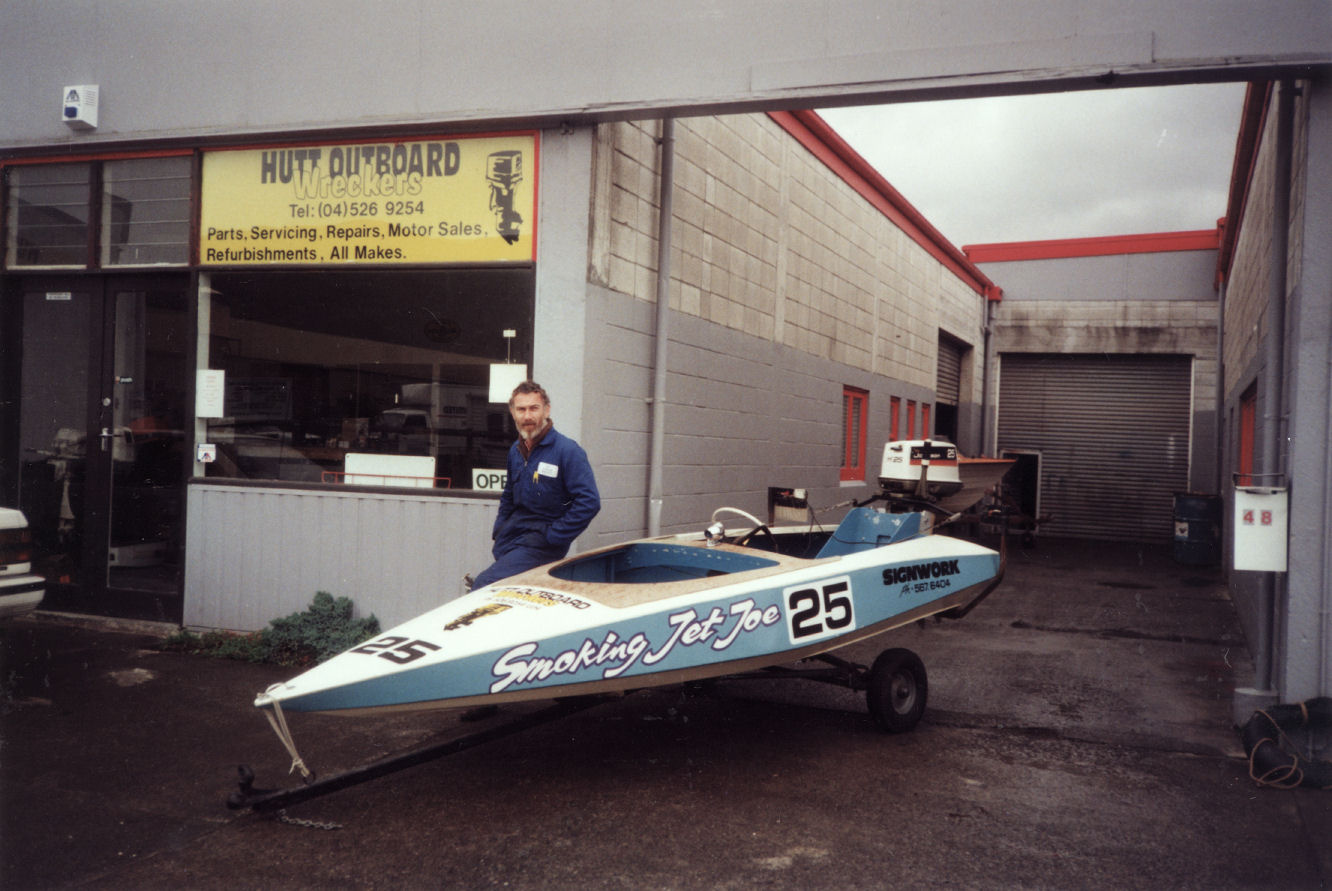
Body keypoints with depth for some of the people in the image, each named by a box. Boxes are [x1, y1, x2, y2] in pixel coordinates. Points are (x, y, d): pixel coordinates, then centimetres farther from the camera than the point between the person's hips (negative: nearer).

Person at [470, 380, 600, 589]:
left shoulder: (567, 451, -13)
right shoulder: (515, 450, 12)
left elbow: (589, 502, -19)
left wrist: (552, 537, -17)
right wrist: (498, 530, 15)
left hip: (541, 543, -8)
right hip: (509, 541, 8)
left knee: (484, 586, -22)